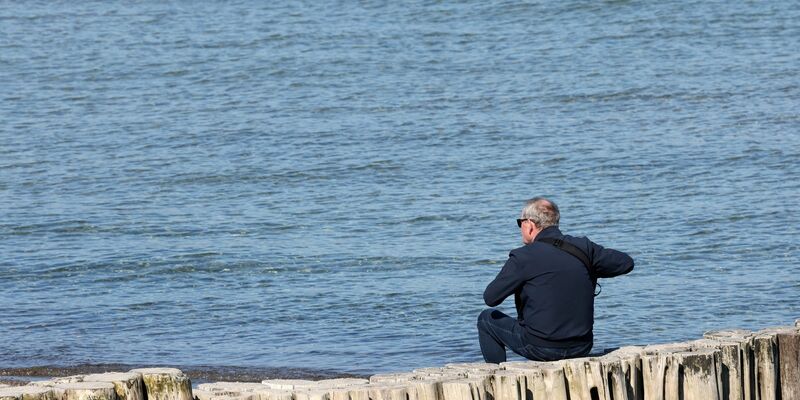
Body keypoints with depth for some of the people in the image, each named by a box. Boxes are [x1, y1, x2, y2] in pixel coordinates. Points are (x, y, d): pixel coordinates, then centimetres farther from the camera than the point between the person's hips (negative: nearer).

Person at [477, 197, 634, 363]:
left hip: (540, 348, -5)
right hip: (581, 348, 5)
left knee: (486, 319, 20)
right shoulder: (584, 248, 0)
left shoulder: (523, 257, -12)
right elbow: (626, 263, 9)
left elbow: (490, 298, -8)